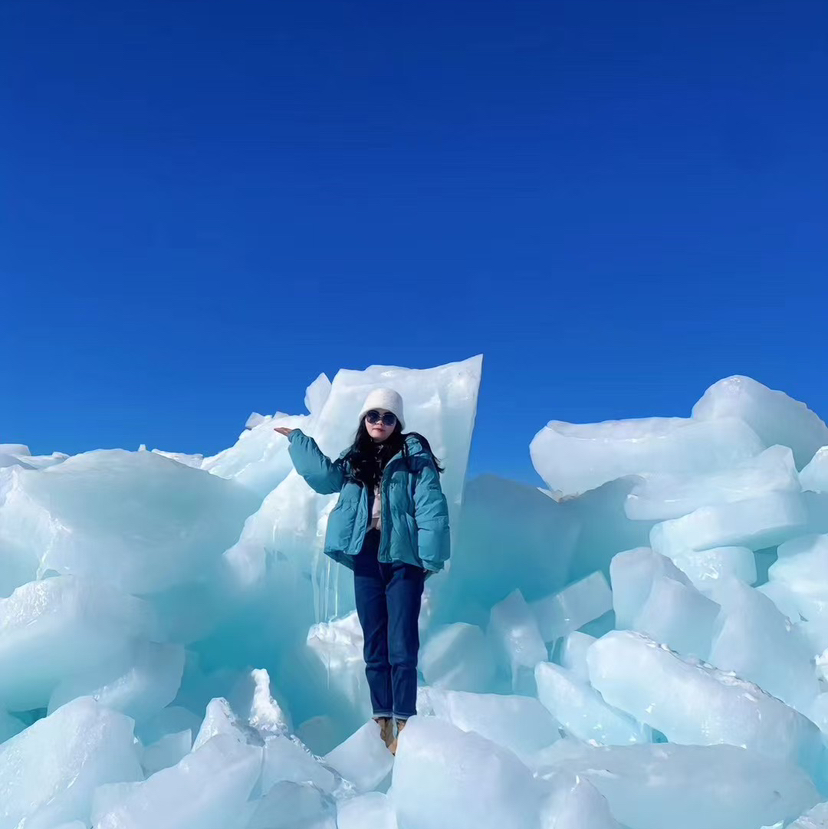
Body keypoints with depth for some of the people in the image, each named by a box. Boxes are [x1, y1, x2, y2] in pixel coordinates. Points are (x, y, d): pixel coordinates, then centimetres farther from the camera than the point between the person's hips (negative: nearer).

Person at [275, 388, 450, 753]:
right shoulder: (354, 461, 14)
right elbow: (325, 476, -2)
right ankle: (382, 723, 13)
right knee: (374, 647, 7)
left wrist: (431, 559, -18)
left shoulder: (413, 455, -2)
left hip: (402, 559, -5)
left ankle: (404, 725, -3)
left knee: (401, 646, -6)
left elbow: (431, 507, -9)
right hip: (366, 560, 5)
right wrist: (296, 438, 6)